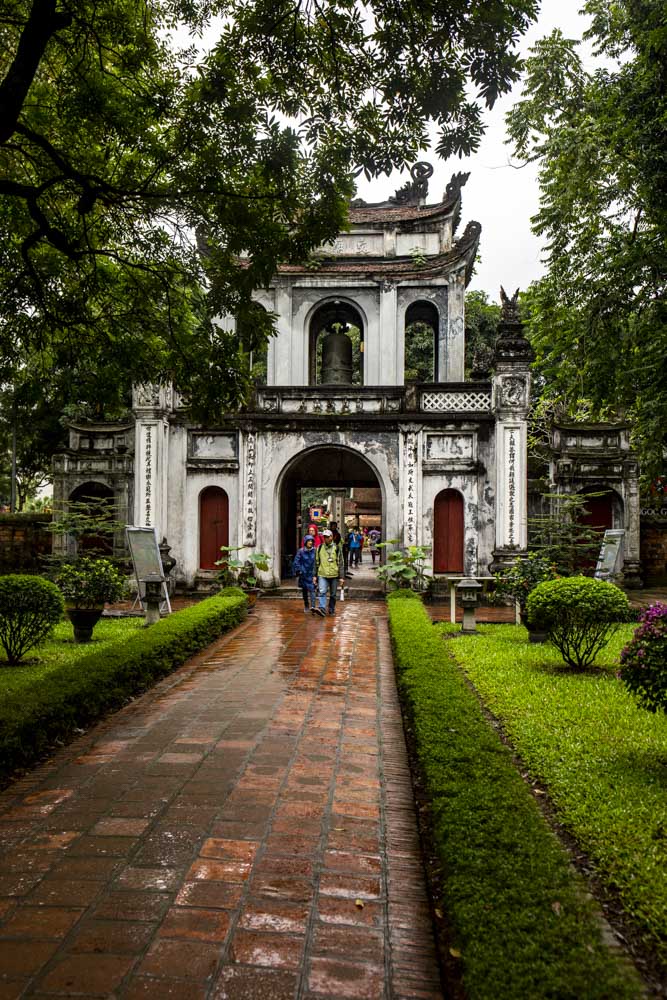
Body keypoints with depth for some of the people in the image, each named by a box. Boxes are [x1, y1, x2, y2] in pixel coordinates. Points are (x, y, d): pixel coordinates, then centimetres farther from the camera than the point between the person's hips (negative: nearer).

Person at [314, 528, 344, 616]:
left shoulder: (337, 548, 1)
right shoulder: (319, 548, 7)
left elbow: (340, 564, 2)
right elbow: (316, 562, 13)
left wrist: (341, 577, -2)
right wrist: (315, 575, 10)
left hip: (334, 575, 0)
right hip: (322, 574, 0)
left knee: (333, 594, 10)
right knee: (322, 592, -17)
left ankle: (332, 610, 22)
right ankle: (322, 609, -28)